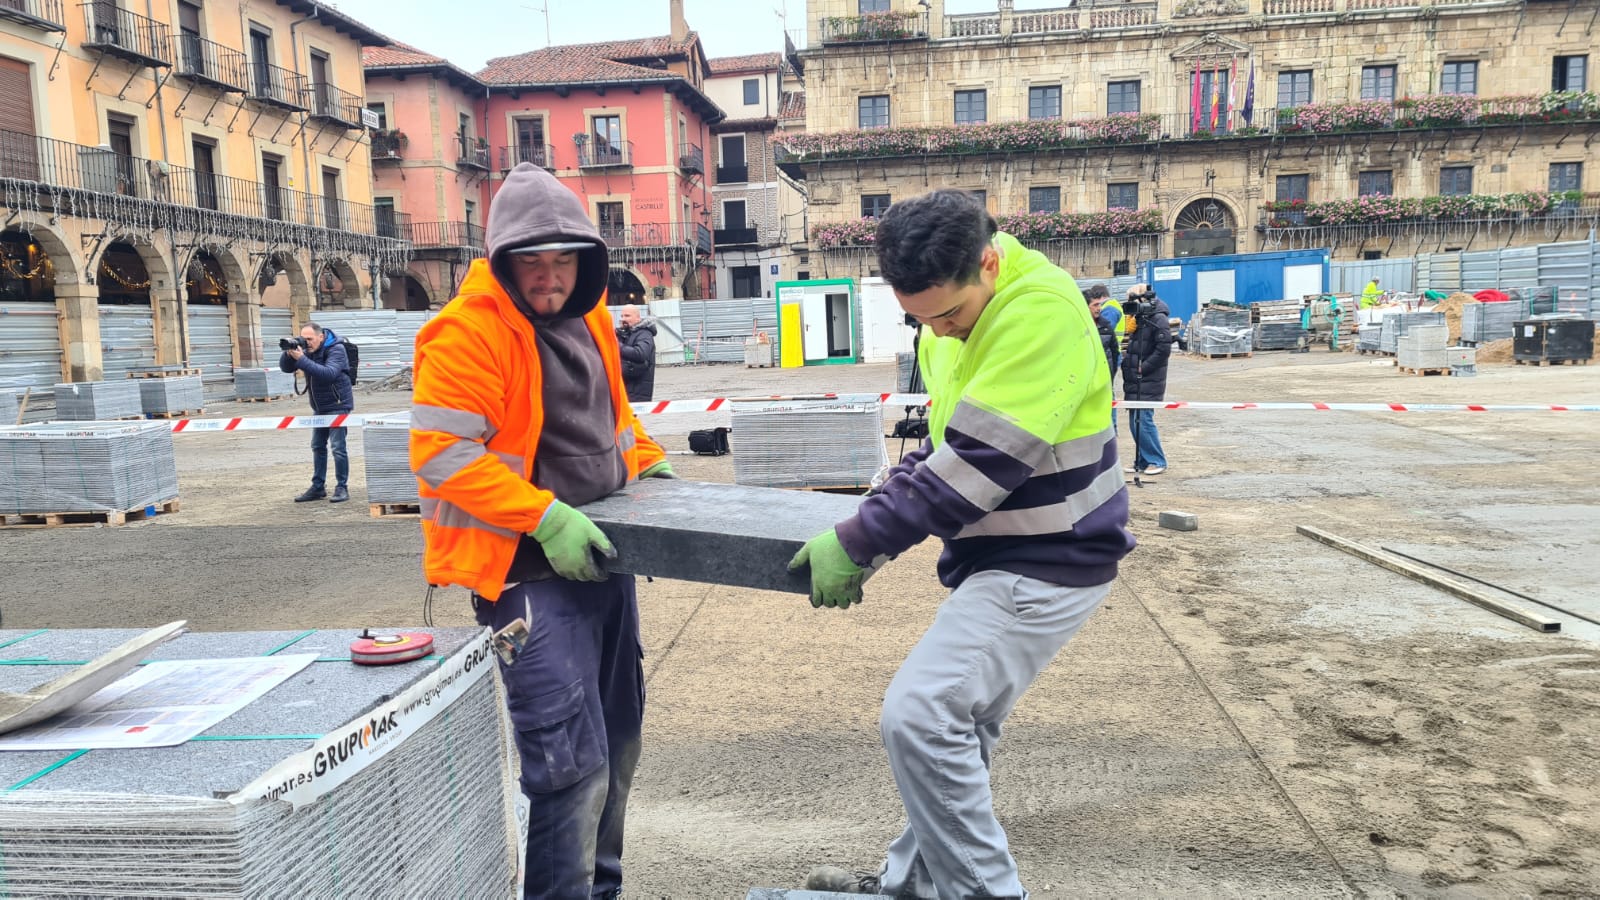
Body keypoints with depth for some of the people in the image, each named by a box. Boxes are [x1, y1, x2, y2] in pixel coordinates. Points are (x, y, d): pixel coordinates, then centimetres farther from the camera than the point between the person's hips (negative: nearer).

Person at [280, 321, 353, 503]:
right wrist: (289, 353, -20)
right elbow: (285, 368, 1)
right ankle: (318, 487, 17)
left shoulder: (336, 350, -17)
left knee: (338, 447, -9)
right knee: (317, 446, 10)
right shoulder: (307, 350, 2)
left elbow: (329, 373, -32)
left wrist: (301, 359, -35)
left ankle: (342, 488, -2)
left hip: (337, 404, -7)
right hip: (319, 406, 7)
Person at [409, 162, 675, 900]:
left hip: (597, 556, 9)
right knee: (572, 765, -9)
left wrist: (646, 462, 12)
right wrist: (546, 518, -23)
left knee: (617, 746, 18)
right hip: (529, 574, -8)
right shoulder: (469, 331, -15)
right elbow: (440, 451, -19)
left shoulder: (586, 316, 10)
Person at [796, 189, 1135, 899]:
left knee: (919, 717, -14)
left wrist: (857, 543, -21)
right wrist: (873, 517, 2)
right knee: (957, 725, 18)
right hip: (999, 555, 9)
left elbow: (978, 462, -27)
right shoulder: (949, 326, 5)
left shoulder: (1040, 309, -24)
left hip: (1048, 562, -9)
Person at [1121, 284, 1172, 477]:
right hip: (1135, 381, 9)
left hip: (1149, 382, -9)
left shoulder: (1158, 319, -11)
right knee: (1135, 421, 10)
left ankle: (1157, 461, 3)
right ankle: (1143, 461, 19)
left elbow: (1163, 349, -18)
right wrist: (1127, 357, 9)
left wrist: (1143, 367, -16)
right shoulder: (1139, 319, 16)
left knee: (1143, 420, -9)